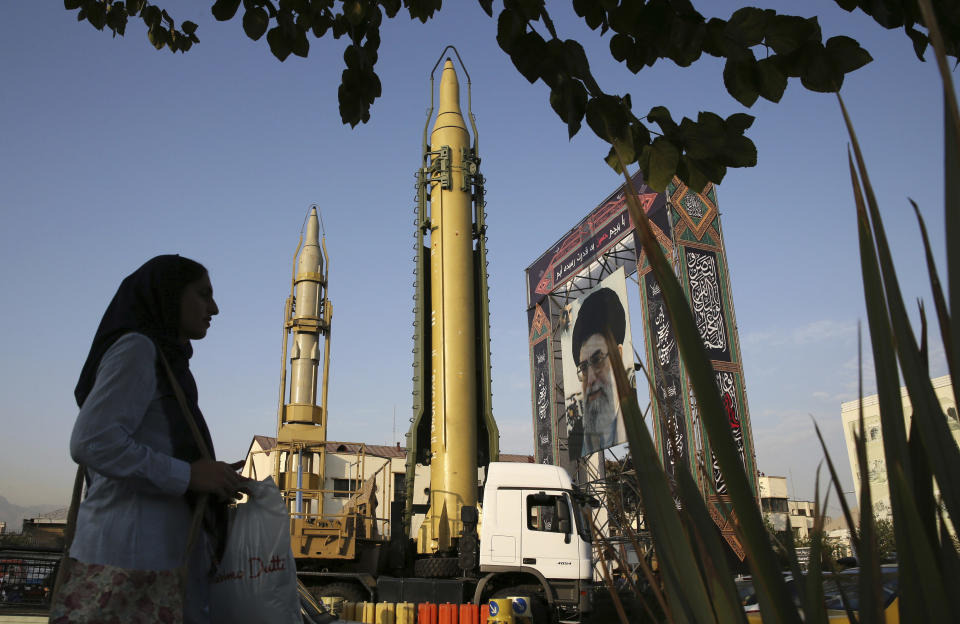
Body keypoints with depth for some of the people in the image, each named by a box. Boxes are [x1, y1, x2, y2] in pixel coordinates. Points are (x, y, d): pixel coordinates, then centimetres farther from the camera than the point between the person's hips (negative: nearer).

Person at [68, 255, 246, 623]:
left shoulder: (163, 362, 21)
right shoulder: (136, 348, -8)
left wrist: (212, 478, 9)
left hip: (157, 547, 9)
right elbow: (92, 444, -19)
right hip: (136, 549, -9)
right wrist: (187, 475, -14)